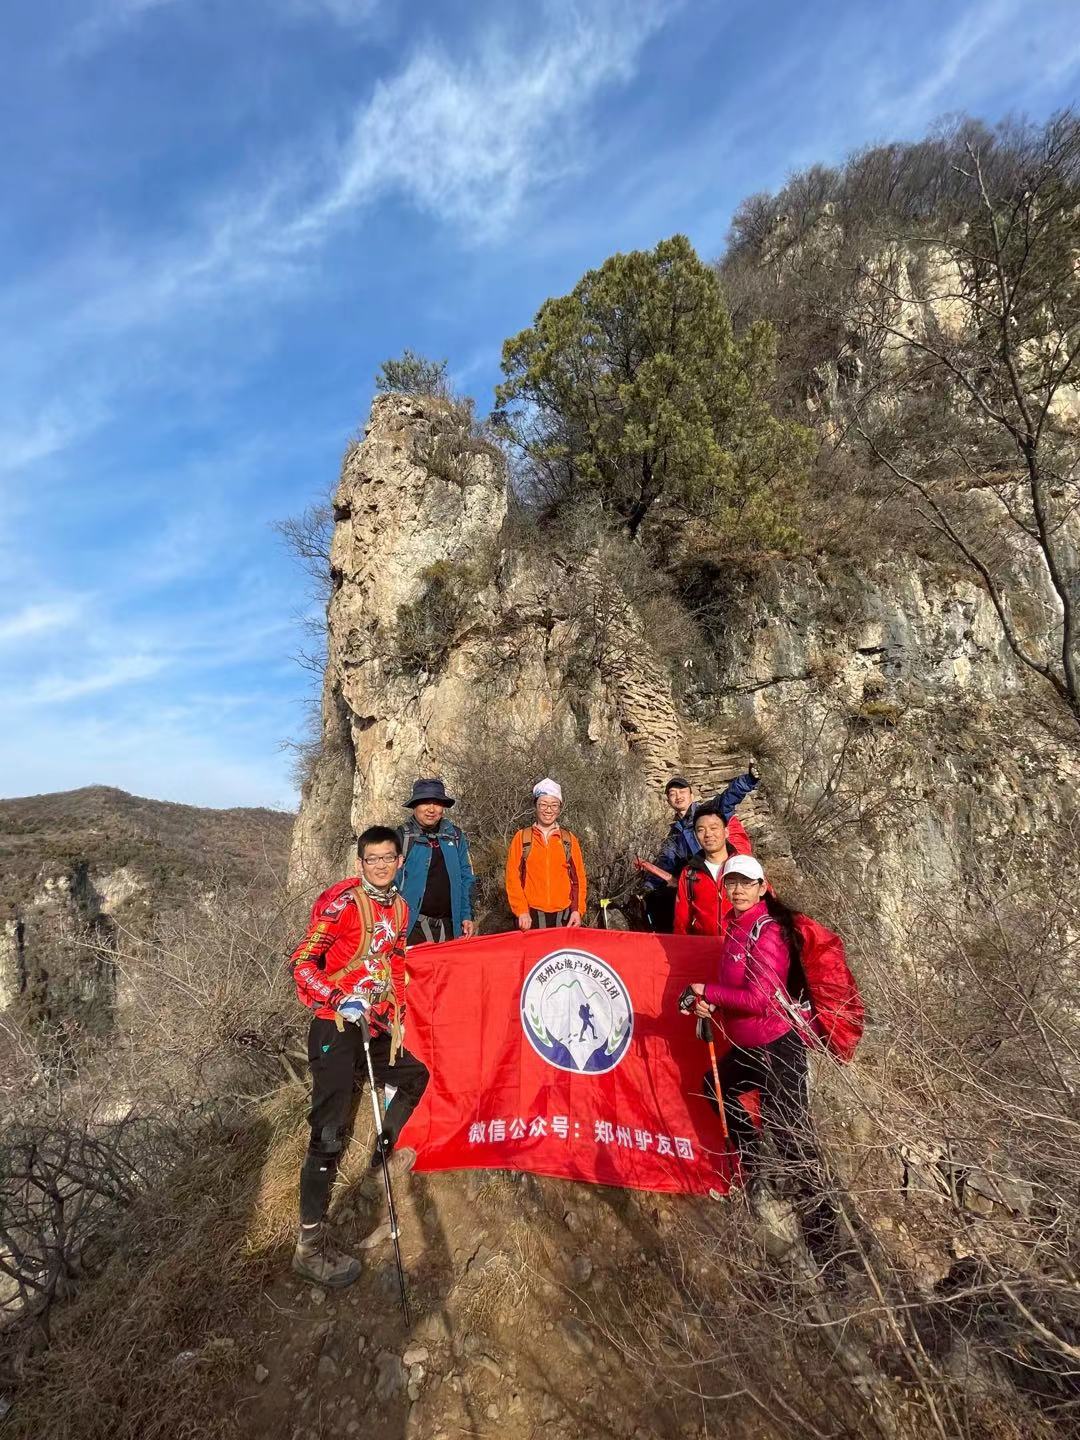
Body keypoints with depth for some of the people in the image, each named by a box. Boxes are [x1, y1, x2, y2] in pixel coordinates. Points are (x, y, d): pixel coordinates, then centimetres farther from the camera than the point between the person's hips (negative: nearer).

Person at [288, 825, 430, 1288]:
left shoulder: (399, 907, 8)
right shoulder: (342, 900, -16)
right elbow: (303, 961, -17)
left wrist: (396, 1016, 19)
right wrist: (338, 1000, -31)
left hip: (375, 1027, 8)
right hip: (336, 1027, -8)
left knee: (416, 1075, 22)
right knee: (330, 1132, -8)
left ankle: (384, 1153, 42)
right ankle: (310, 1249, 4)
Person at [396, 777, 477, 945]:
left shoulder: (455, 836, 7)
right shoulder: (402, 837, -4)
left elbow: (466, 879, 11)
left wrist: (467, 916, 5)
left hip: (449, 927, 4)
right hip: (412, 927, -3)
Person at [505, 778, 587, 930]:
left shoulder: (569, 839, 7)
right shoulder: (522, 837, 2)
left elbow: (578, 878, 8)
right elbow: (512, 877, -1)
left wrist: (577, 910, -1)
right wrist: (521, 911, -8)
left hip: (563, 915, 2)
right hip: (531, 915, -1)